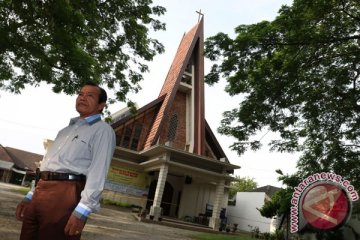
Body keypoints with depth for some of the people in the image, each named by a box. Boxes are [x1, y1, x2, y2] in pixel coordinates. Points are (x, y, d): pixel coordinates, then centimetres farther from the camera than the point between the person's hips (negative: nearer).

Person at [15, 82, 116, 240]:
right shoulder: (68, 128, 25)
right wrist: (30, 196, 19)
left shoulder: (102, 130, -2)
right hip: (41, 190, 8)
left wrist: (82, 210, -22)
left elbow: (98, 171, -14)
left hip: (65, 193, -7)